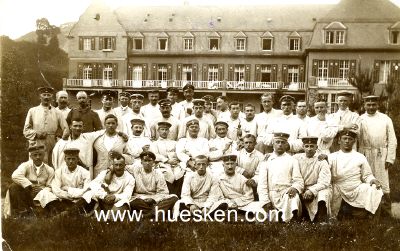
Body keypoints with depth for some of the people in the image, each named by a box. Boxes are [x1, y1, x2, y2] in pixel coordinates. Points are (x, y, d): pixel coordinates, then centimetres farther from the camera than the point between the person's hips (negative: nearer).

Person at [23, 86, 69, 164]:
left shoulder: (57, 113, 12)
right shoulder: (32, 111, 12)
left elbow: (65, 129, 10)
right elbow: (26, 130, 10)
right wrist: (36, 134, -8)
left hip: (52, 148, 1)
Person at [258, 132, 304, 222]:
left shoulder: (292, 160, 13)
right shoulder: (266, 160, 12)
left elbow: (299, 181, 4)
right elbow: (262, 184, 6)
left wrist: (295, 188, -20)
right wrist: (265, 201, -7)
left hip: (287, 193, 0)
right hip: (271, 196, 0)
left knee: (294, 196, -34)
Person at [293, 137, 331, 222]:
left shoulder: (321, 161, -2)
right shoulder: (296, 158, 3)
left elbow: (324, 182, -12)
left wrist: (311, 191, -27)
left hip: (316, 191, -1)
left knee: (324, 193, -31)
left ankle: (321, 221, -16)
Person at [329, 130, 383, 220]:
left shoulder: (360, 157, 8)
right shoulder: (332, 157, 6)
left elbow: (367, 175, 8)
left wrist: (372, 180, -14)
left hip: (357, 191, 2)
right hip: (339, 191, -1)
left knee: (374, 189, -24)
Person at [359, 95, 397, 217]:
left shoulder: (386, 119, 3)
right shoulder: (360, 120, 4)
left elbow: (392, 140, 2)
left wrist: (390, 158, -4)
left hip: (381, 155, -1)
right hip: (365, 155, 1)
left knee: (383, 184, 1)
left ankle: (387, 213, 13)